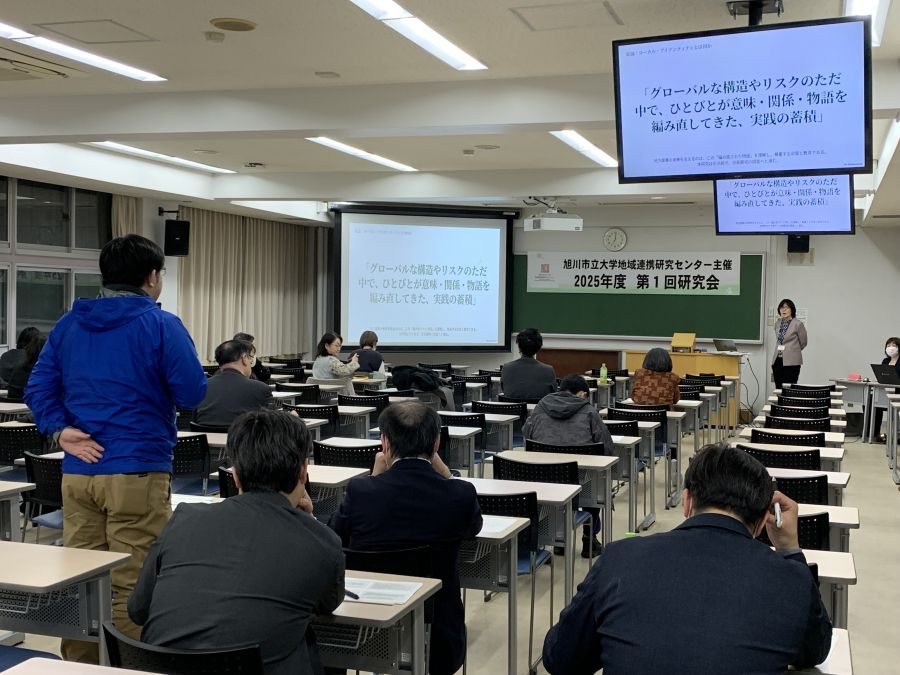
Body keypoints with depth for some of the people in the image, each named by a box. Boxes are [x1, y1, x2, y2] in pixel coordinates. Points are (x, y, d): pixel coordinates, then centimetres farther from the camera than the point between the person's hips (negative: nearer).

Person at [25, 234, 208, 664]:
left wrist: (59, 431, -4)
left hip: (77, 473, 6)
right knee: (132, 587, 1)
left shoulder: (68, 324, 12)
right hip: (136, 472, -6)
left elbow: (38, 389, 7)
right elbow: (193, 394, -7)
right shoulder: (160, 325, -7)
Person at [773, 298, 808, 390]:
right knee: (778, 389, 4)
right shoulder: (777, 323, 11)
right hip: (778, 361, 6)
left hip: (791, 362, -6)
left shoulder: (798, 324, -7)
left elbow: (803, 343, 4)